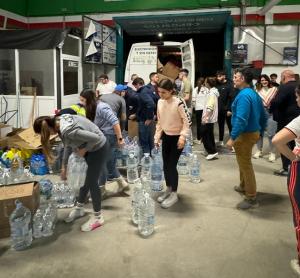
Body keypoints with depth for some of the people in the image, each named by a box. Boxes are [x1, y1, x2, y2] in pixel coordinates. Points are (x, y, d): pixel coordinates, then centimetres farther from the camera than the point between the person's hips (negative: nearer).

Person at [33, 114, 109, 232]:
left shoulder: (68, 131, -35)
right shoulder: (58, 120, -7)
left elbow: (95, 138, -33)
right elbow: (68, 144, 7)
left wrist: (84, 150, -16)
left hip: (98, 148, -9)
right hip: (89, 147, 9)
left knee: (91, 182, 0)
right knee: (84, 178, 19)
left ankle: (98, 217, 17)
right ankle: (79, 208, 38)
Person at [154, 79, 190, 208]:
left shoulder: (178, 103, -19)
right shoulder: (160, 102, 0)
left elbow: (186, 121, -15)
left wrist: (183, 136, -26)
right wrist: (157, 137, 8)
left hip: (177, 137, -6)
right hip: (166, 136, 6)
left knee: (172, 165, -5)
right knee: (165, 165, 11)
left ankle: (174, 194, 9)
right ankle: (168, 189, 28)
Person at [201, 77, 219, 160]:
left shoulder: (212, 93, -18)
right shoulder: (213, 91, 12)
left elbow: (210, 107, -27)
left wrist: (205, 117, -29)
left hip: (209, 118, -10)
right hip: (210, 118, 10)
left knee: (205, 135, -6)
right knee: (209, 135, 15)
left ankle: (212, 151, -3)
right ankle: (212, 151, 23)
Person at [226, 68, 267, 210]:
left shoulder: (243, 95, -21)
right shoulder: (254, 94, 9)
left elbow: (241, 120, -30)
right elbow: (263, 116, 15)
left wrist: (232, 138, -27)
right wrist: (260, 132, 23)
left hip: (245, 135, -10)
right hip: (253, 132, 10)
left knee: (245, 165, -1)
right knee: (244, 162, 25)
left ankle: (251, 198, 8)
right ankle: (244, 186, 43)